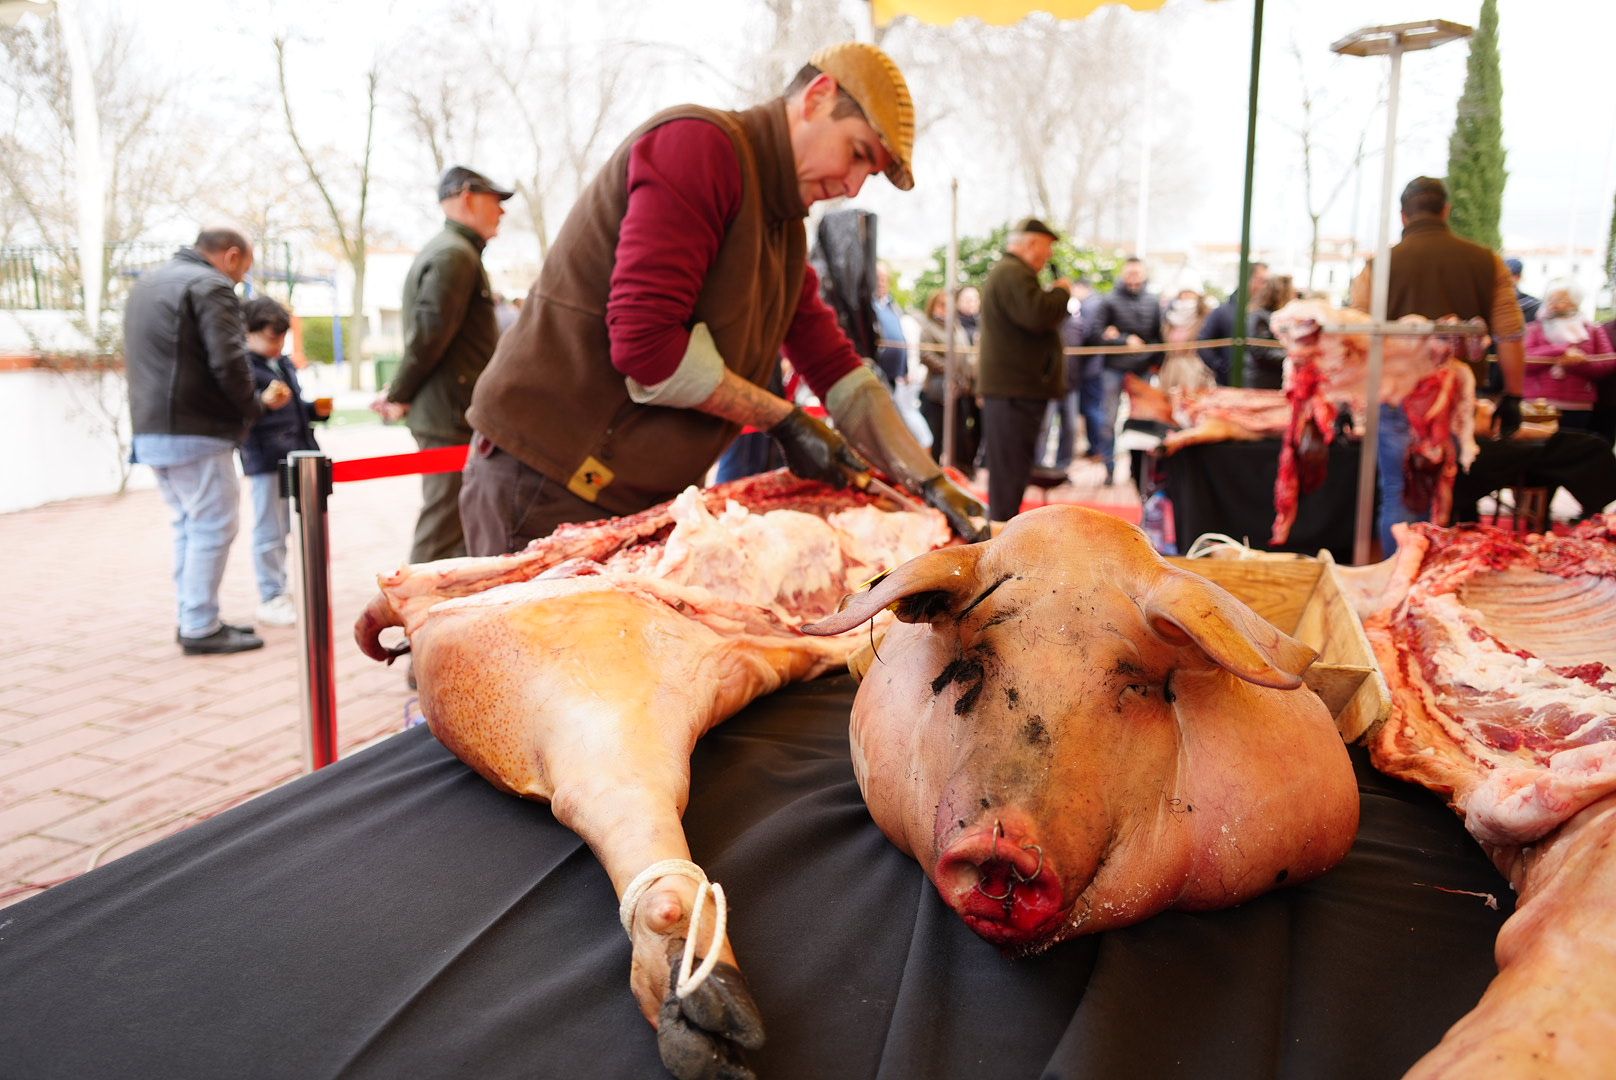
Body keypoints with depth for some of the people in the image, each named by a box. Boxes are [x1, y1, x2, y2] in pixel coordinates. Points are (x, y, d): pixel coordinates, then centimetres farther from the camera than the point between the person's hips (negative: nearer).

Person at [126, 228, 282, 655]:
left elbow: (137, 359, 24)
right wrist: (254, 404, -2)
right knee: (214, 526, -4)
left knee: (188, 524, 16)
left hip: (150, 429, 10)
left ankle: (191, 618, 20)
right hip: (196, 432, -10)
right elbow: (227, 362, -19)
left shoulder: (148, 283, 21)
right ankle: (201, 628, -3)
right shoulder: (210, 286, -10)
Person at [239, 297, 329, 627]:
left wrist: (317, 409, 12)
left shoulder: (285, 364, 19)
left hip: (295, 456, 8)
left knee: (285, 528, 14)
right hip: (264, 458, -8)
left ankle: (283, 591, 23)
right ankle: (270, 598, 5)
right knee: (270, 532, -3)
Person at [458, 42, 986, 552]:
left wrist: (927, 479, 2)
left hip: (640, 498, 8)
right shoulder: (697, 142, -14)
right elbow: (642, 339, -23)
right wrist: (783, 420, -14)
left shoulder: (786, 228, 14)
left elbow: (836, 368, 12)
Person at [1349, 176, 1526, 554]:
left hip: (1399, 399, -2)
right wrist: (1512, 397, 12)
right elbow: (1510, 336, 3)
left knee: (1400, 496, 5)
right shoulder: (1486, 263, 3)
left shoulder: (1380, 266, -3)